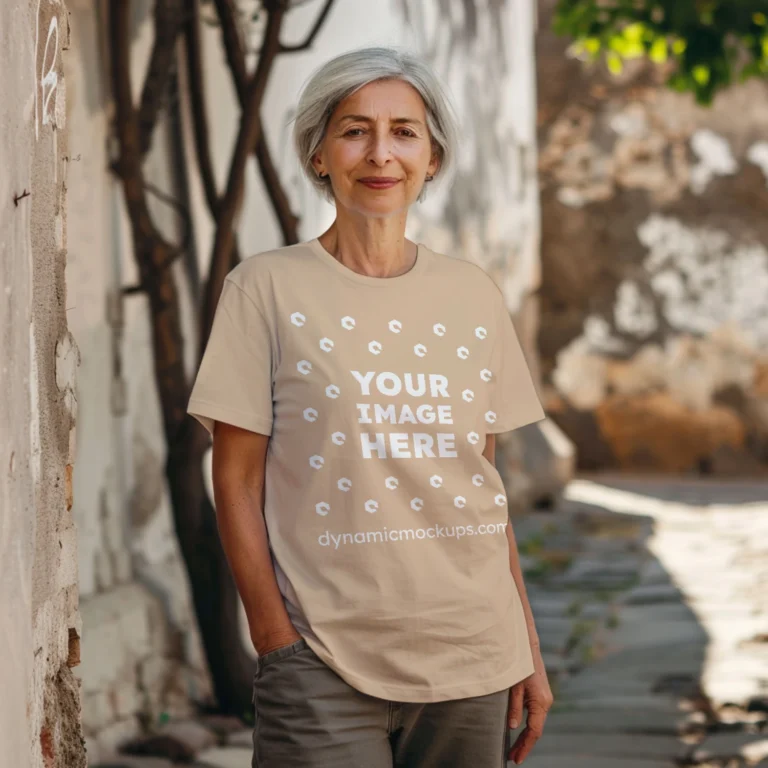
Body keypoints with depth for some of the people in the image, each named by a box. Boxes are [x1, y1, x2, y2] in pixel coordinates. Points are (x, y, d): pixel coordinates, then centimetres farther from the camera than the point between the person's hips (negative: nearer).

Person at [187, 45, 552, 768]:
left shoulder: (473, 295, 10)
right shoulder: (266, 288, -1)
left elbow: (485, 484, 14)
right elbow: (237, 483, -1)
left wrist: (528, 648, 11)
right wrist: (277, 643, -7)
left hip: (472, 658, 4)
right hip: (325, 669, -3)